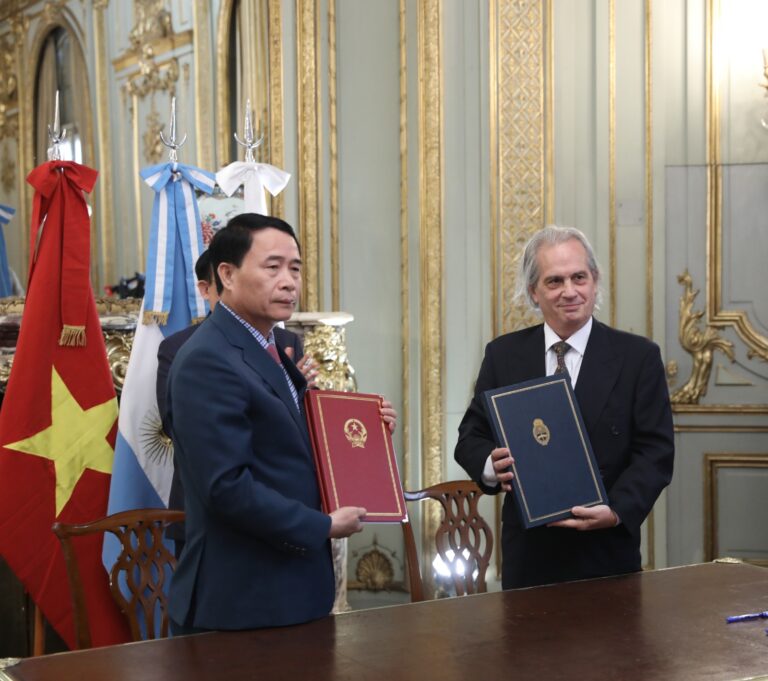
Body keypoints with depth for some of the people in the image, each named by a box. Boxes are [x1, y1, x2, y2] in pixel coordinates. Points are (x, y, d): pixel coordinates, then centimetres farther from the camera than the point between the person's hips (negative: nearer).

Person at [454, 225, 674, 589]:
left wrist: (617, 511, -20)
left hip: (607, 551, -1)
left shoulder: (639, 356, -2)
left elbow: (656, 451, -5)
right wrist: (491, 466, -16)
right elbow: (470, 437, 6)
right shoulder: (503, 354, 4)